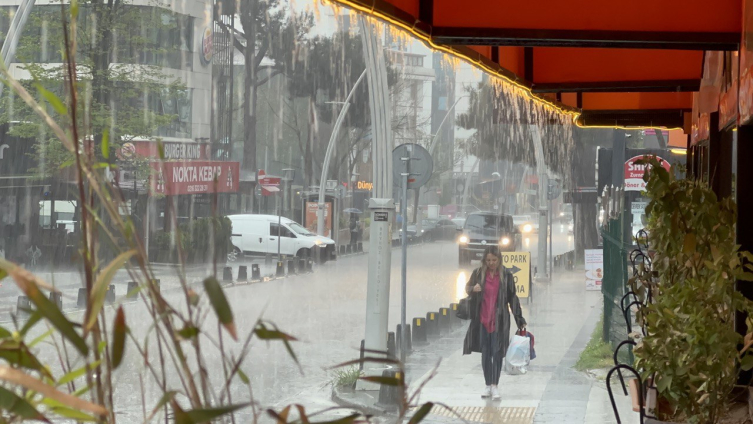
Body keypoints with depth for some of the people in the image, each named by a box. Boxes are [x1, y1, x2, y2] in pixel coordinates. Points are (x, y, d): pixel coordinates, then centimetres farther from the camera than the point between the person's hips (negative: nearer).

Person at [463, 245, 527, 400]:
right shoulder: (478, 273, 1)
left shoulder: (506, 276, -2)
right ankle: (488, 385, 17)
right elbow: (468, 288, 13)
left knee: (497, 352, -3)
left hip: (499, 320, -2)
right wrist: (473, 289, -12)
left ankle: (495, 385, 4)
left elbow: (512, 298, 3)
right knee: (485, 353, 7)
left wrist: (519, 319, 1)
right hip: (482, 319, 2)